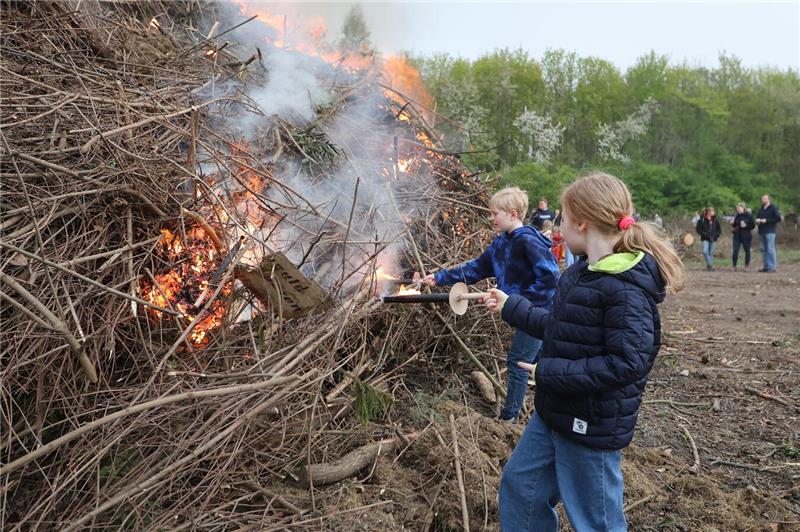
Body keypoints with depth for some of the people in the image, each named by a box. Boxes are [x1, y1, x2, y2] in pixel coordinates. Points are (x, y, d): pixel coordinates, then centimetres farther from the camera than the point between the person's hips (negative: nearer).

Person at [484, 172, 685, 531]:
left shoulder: (625, 288, -24)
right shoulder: (580, 273, 4)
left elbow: (628, 364, -29)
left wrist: (549, 373, -25)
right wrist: (509, 307, 22)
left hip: (591, 427, -9)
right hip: (553, 414, 9)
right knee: (518, 484, 23)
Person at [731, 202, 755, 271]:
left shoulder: (749, 216, -3)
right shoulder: (737, 216, 8)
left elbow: (753, 225, -3)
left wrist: (746, 226, -17)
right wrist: (732, 223, -4)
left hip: (746, 236, -3)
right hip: (737, 236, 3)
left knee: (747, 251, 6)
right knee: (735, 251, -5)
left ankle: (747, 266, 17)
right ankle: (734, 266, 1)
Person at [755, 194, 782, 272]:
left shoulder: (774, 208, -1)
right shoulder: (761, 210, 19)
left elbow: (778, 219, -9)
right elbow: (757, 218, 26)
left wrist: (766, 220, -13)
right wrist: (757, 220, 2)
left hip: (770, 232, -7)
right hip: (761, 232, 7)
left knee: (770, 250, -8)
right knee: (764, 250, 6)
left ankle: (772, 267, -5)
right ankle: (766, 266, 10)